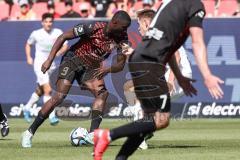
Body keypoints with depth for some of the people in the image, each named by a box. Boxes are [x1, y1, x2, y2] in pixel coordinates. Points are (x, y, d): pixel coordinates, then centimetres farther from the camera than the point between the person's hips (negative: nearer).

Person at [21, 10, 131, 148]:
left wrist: (108, 69, -27)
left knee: (102, 93, -21)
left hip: (92, 68, 5)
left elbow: (121, 64, -4)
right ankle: (29, 133, -10)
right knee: (59, 96, -18)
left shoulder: (122, 38, -11)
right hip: (73, 59, -5)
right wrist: (49, 60, -20)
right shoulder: (94, 28, -24)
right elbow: (63, 37, -16)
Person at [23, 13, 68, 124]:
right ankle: (52, 116, -19)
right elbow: (28, 44, 11)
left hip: (51, 65, 4)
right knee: (48, 90, -18)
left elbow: (65, 46, -6)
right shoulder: (36, 34, -6)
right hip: (39, 65, -4)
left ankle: (27, 108, 40)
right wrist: (28, 57, -2)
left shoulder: (58, 33, -2)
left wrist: (59, 52, -26)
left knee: (40, 91, 17)